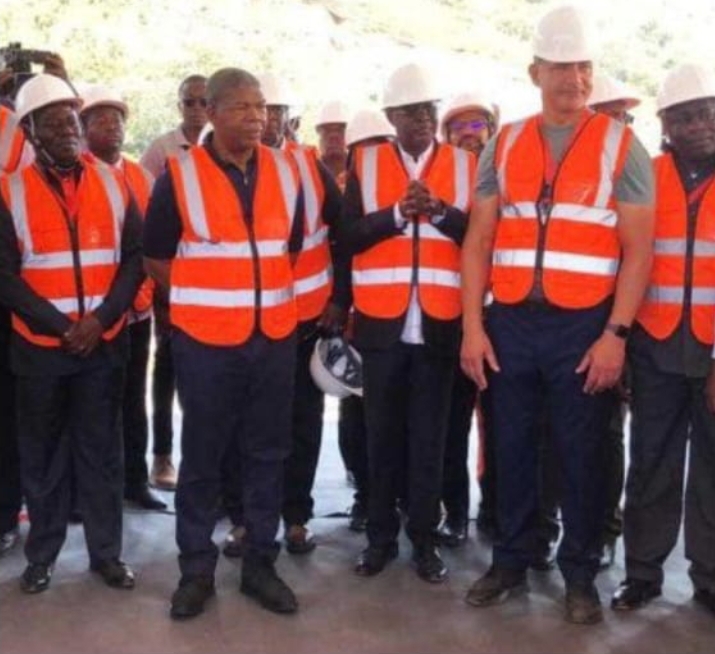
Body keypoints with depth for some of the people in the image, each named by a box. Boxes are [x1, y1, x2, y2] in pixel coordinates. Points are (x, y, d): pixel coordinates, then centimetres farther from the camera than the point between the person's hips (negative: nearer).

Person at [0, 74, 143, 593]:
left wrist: (100, 319, -11)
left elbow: (136, 257, 2)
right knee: (43, 455, 8)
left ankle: (107, 552, 19)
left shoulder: (114, 185, 5)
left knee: (102, 450, 8)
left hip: (105, 343, 1)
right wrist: (60, 327, -13)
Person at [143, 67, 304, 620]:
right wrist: (203, 298, 5)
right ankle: (196, 569, 18)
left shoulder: (286, 171, 6)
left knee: (267, 453, 9)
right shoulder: (180, 174, -6)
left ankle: (261, 562, 22)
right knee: (202, 456, 5)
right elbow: (155, 256, 2)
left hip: (275, 336, 4)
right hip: (205, 339, -3)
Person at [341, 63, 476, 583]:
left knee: (430, 437, 7)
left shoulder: (465, 165, 6)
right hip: (383, 321, 1)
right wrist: (398, 213, -16)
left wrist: (440, 211, -16)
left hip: (440, 323, 0)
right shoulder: (366, 163, 6)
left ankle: (424, 538, 19)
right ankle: (381, 535, 22)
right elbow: (350, 236, -2)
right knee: (383, 433, 9)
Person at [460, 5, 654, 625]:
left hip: (583, 326, -2)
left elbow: (638, 250, -3)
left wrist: (615, 333, -11)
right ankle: (510, 562, 27)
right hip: (510, 323, 3)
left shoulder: (621, 145, 1)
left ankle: (580, 575, 22)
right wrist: (473, 326, -2)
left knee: (582, 456, 6)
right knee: (513, 448, 11)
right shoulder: (504, 145, 7)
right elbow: (479, 241, 6)